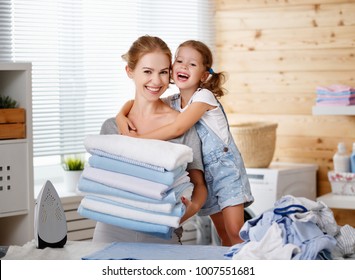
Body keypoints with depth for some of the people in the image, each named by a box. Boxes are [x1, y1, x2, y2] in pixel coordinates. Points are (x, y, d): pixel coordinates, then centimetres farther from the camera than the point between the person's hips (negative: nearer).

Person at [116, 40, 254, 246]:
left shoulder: (203, 96, -15)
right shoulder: (172, 102, 6)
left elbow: (177, 129, -25)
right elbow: (135, 102, 13)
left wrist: (138, 139, -22)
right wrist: (121, 115, -10)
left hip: (226, 166, -6)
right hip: (205, 172, 6)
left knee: (235, 231, -15)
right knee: (223, 234, 9)